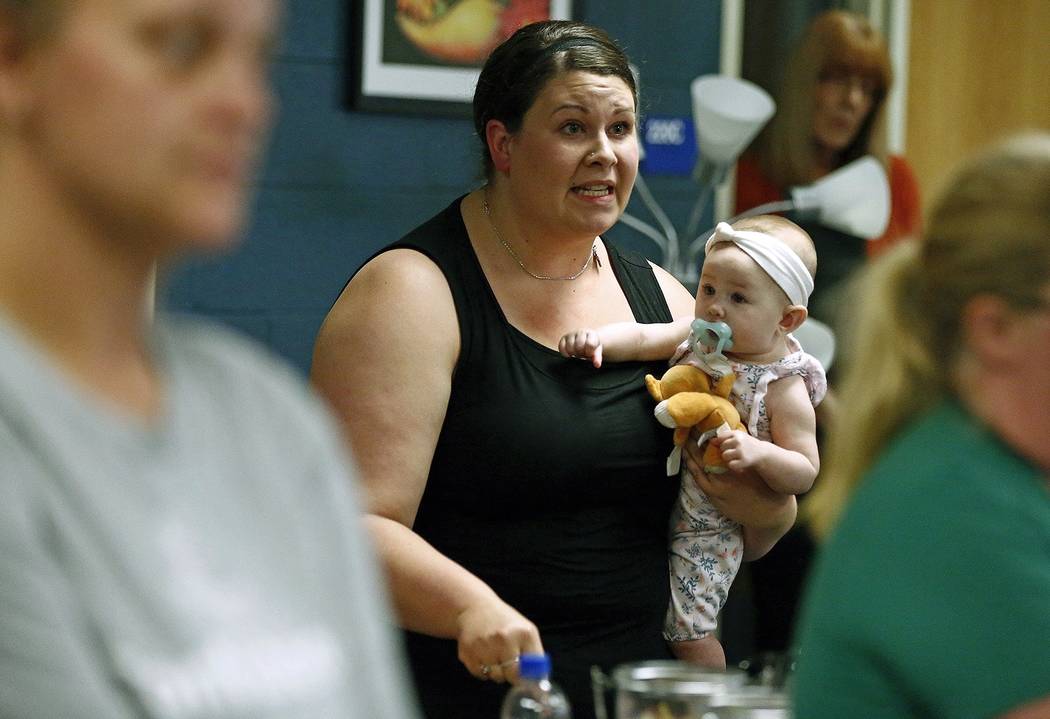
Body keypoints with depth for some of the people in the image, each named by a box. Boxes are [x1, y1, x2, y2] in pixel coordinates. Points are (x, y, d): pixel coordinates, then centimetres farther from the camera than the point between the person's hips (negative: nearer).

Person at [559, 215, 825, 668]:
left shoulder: (784, 389, -17)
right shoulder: (697, 335, -2)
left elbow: (805, 472, -16)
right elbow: (643, 338, -12)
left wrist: (758, 452, -34)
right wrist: (596, 339, -32)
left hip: (707, 526, -6)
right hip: (661, 502, 6)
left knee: (688, 634, -4)